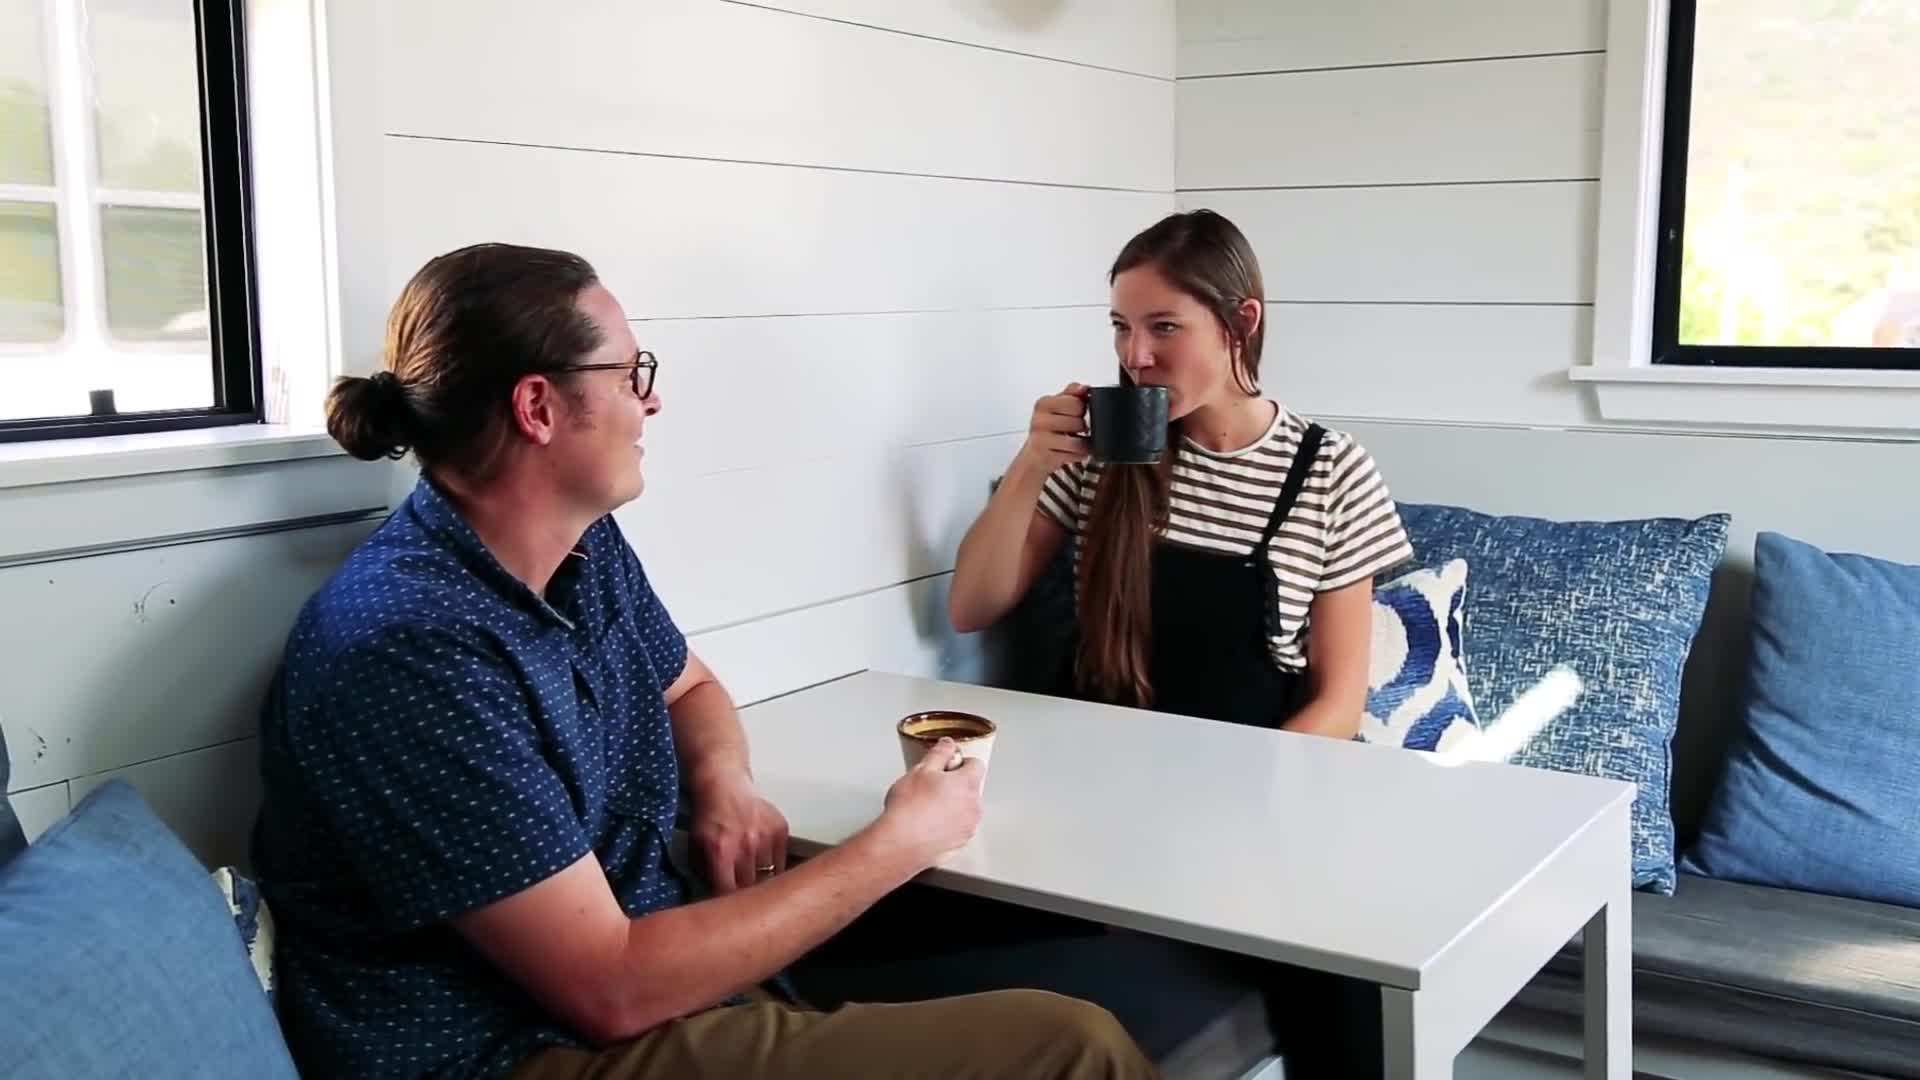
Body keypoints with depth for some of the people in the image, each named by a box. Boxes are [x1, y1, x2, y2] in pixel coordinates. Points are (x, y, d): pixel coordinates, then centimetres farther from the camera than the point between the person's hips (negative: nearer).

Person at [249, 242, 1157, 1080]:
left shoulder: (588, 547, 2)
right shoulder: (410, 649, -25)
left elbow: (687, 685, 23)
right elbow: (612, 988, -25)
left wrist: (724, 781, -2)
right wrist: (897, 844, -17)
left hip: (664, 980, 8)